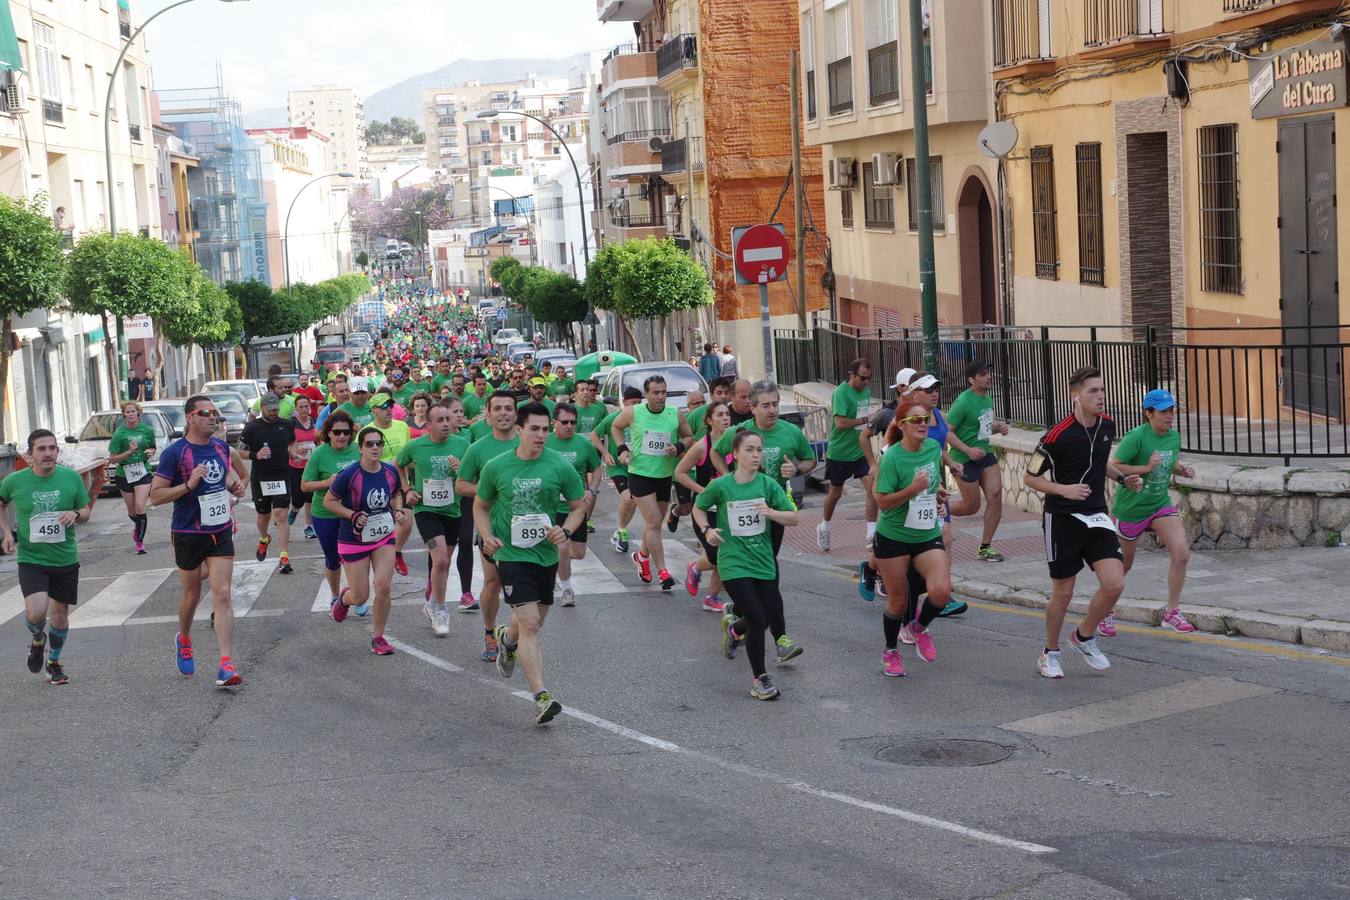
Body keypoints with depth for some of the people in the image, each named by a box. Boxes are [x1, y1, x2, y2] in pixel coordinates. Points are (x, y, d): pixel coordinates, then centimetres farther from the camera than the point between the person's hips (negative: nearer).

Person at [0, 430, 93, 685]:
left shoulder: (72, 477, -5)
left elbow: (86, 511, 7)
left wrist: (76, 514, -16)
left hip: (65, 559, 2)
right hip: (31, 559, -2)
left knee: (60, 613, 11)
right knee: (36, 611, -21)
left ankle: (54, 662, 36)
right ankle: (37, 640, 15)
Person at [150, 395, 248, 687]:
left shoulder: (221, 447, 4)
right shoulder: (175, 452, -13)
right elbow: (155, 495, -13)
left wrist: (235, 484, 4)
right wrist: (188, 485, -25)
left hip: (221, 532, 3)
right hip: (188, 534, -3)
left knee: (222, 595, -7)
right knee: (192, 594, 13)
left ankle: (226, 665, -13)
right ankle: (184, 640, 44)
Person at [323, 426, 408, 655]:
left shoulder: (391, 472, -5)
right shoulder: (349, 475, -20)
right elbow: (328, 501, -9)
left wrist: (398, 510, -4)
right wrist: (353, 516, -21)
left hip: (384, 537, 3)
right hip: (354, 540, -3)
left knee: (384, 588, -10)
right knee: (360, 597, 3)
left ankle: (378, 638, 8)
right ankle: (343, 598, 42)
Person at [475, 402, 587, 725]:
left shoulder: (560, 466, -5)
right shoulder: (496, 467, -5)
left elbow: (578, 507, 7)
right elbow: (480, 506, 9)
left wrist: (566, 530, -13)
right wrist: (487, 536, -8)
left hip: (546, 554, 3)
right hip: (512, 553, -3)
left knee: (533, 622, 19)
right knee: (530, 623, -16)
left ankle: (507, 639, 56)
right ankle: (541, 697, -18)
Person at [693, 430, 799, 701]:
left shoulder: (768, 484, -3)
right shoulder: (721, 486, -9)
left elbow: (793, 518, -3)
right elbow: (698, 508, 8)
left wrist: (771, 512, -22)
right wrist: (707, 529, -9)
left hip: (763, 561, 4)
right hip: (734, 563, -4)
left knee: (773, 616, 11)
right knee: (757, 620, -12)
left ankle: (734, 627, 45)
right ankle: (760, 680, 4)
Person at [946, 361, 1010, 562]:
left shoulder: (987, 398, 6)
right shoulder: (964, 402, -19)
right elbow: (946, 431, -19)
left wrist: (998, 427, 1)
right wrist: (968, 450, -25)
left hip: (985, 454, 7)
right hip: (965, 460, -7)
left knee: (995, 496, -6)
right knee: (971, 506, 3)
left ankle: (985, 547, 6)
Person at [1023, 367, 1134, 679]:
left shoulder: (1107, 425, 2)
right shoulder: (1058, 436, -18)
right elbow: (1029, 477, -9)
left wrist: (1122, 478, 8)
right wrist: (1064, 489, -23)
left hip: (1096, 516, 5)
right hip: (1062, 520, -5)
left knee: (1114, 584, -9)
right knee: (1063, 592, 4)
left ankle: (1084, 636, 17)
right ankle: (1050, 653, 26)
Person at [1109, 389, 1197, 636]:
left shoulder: (1174, 437, -1)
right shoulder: (1136, 437, -21)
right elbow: (1114, 468, -22)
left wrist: (1184, 469, -3)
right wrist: (1146, 468, -30)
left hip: (1161, 505, 5)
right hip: (1131, 508, -5)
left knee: (1182, 554, -14)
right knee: (1123, 565, 10)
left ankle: (1171, 613, 1)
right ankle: (1106, 613, 33)